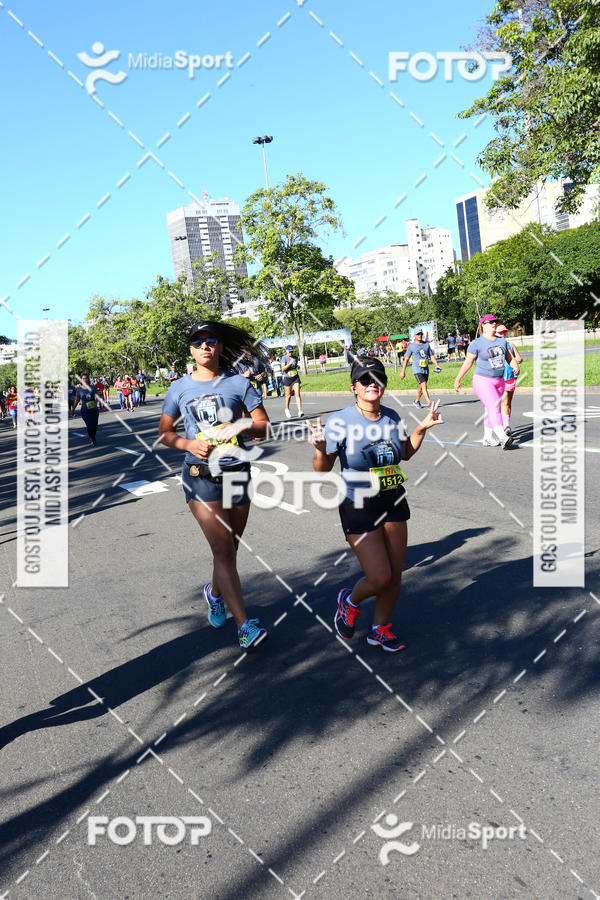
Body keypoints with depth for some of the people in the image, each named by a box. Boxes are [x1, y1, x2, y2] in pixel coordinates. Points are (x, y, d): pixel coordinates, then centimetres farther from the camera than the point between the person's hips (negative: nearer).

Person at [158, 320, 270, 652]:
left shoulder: (239, 383, 2)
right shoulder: (180, 388, 4)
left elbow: (264, 426, 1)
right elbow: (164, 431, 11)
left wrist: (243, 426, -20)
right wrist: (188, 444, -9)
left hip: (237, 473, 2)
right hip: (200, 478, -2)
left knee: (230, 547, 15)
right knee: (222, 549, -10)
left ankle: (214, 592, 45)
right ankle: (244, 624, -8)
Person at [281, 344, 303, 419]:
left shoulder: (295, 357, 6)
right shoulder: (284, 358, -8)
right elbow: (283, 369, -18)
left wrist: (297, 366, 2)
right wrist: (290, 363, -27)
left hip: (295, 377, 3)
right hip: (287, 378, -3)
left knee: (297, 394, -11)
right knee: (288, 395, 8)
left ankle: (300, 411, -18)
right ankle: (287, 410, 31)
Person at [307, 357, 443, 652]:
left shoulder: (391, 417, 1)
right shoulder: (340, 422, -15)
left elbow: (405, 453, 18)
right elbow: (323, 469, -11)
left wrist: (422, 428, 6)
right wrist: (321, 449, -30)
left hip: (394, 504, 5)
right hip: (358, 508, -5)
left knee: (395, 576, 9)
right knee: (379, 578, -7)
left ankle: (380, 629, 33)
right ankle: (350, 600, 28)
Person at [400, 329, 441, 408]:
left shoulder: (426, 344, 11)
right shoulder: (411, 346, -1)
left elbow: (431, 356, 14)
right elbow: (406, 359, 1)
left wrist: (437, 365, 0)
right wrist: (403, 371, -2)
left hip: (426, 369, 5)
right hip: (417, 369, -5)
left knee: (422, 387, 13)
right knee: (424, 386, -16)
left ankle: (416, 401, 33)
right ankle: (429, 403, -18)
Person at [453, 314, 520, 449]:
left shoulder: (502, 341, 10)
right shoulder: (477, 343, -7)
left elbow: (510, 357, 13)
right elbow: (467, 362, -2)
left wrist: (515, 366, -9)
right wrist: (458, 379, -1)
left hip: (499, 381, 6)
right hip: (483, 381, -6)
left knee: (491, 409, 12)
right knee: (493, 407, -19)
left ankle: (488, 438, 20)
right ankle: (503, 438, -30)